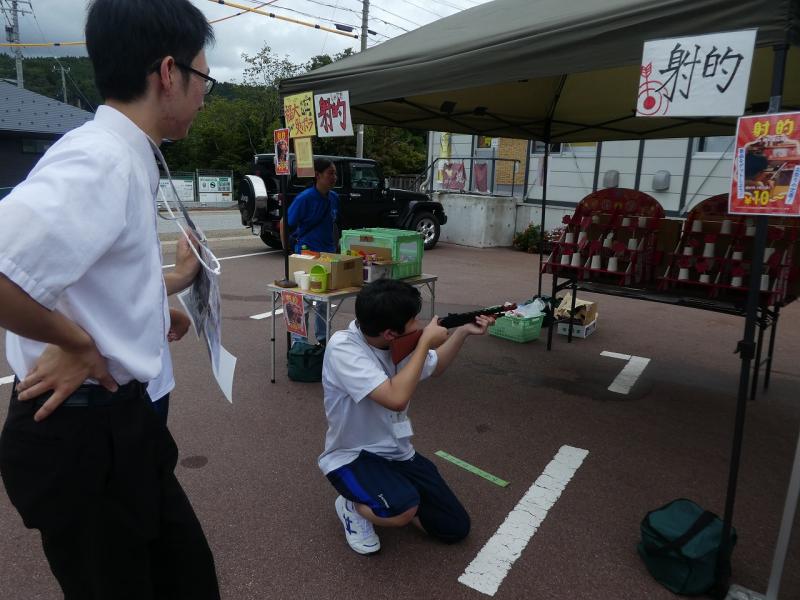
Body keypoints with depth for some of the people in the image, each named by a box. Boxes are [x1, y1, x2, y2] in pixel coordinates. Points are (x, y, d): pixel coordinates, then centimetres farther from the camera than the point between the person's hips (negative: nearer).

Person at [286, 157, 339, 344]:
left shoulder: (334, 197, 3)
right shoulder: (305, 198, -15)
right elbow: (287, 224, -10)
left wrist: (333, 247, 14)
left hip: (328, 254, 6)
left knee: (325, 300, 15)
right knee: (304, 301, 0)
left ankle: (323, 338, 29)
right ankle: (298, 342, 12)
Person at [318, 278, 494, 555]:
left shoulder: (400, 342, -6)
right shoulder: (343, 347, -28)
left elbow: (434, 366, 16)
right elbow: (396, 398, -38)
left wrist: (463, 331, 3)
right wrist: (426, 341, -28)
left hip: (397, 452, 6)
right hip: (352, 457, -6)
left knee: (456, 527, 1)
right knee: (405, 510, -34)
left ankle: (393, 495, 21)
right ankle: (353, 505, -1)